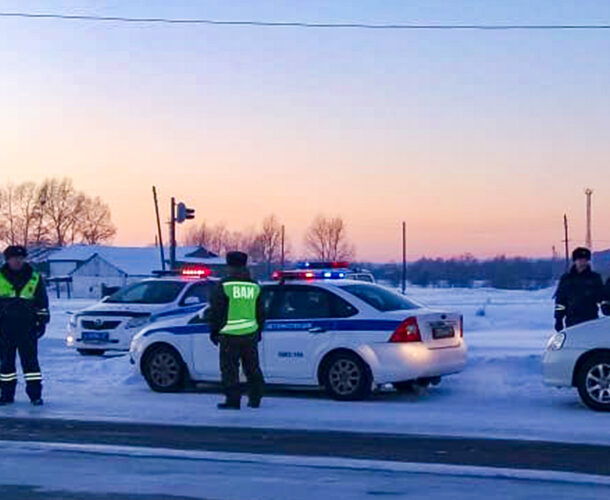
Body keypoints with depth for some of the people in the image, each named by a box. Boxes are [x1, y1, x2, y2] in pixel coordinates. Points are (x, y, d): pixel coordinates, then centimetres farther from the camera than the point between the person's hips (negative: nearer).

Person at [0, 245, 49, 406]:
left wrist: (42, 322, 8)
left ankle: (35, 394, 0)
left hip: (27, 327, -1)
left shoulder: (35, 278, 6)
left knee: (30, 360, -3)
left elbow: (42, 302, 12)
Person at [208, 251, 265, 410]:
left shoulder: (224, 286, -7)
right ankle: (255, 399, 17)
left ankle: (233, 400, 0)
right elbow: (260, 313, 15)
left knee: (229, 369, 1)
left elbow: (215, 311, -4)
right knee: (252, 368, 13)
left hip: (230, 335, -5)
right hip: (250, 334, 5)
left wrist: (213, 331, 5)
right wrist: (258, 331, 25)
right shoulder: (255, 287, 8)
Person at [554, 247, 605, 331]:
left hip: (591, 320, 0)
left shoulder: (595, 278, 8)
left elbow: (603, 298, 10)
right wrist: (558, 320, 4)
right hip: (572, 321, 0)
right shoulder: (566, 279, 7)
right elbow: (559, 301, 8)